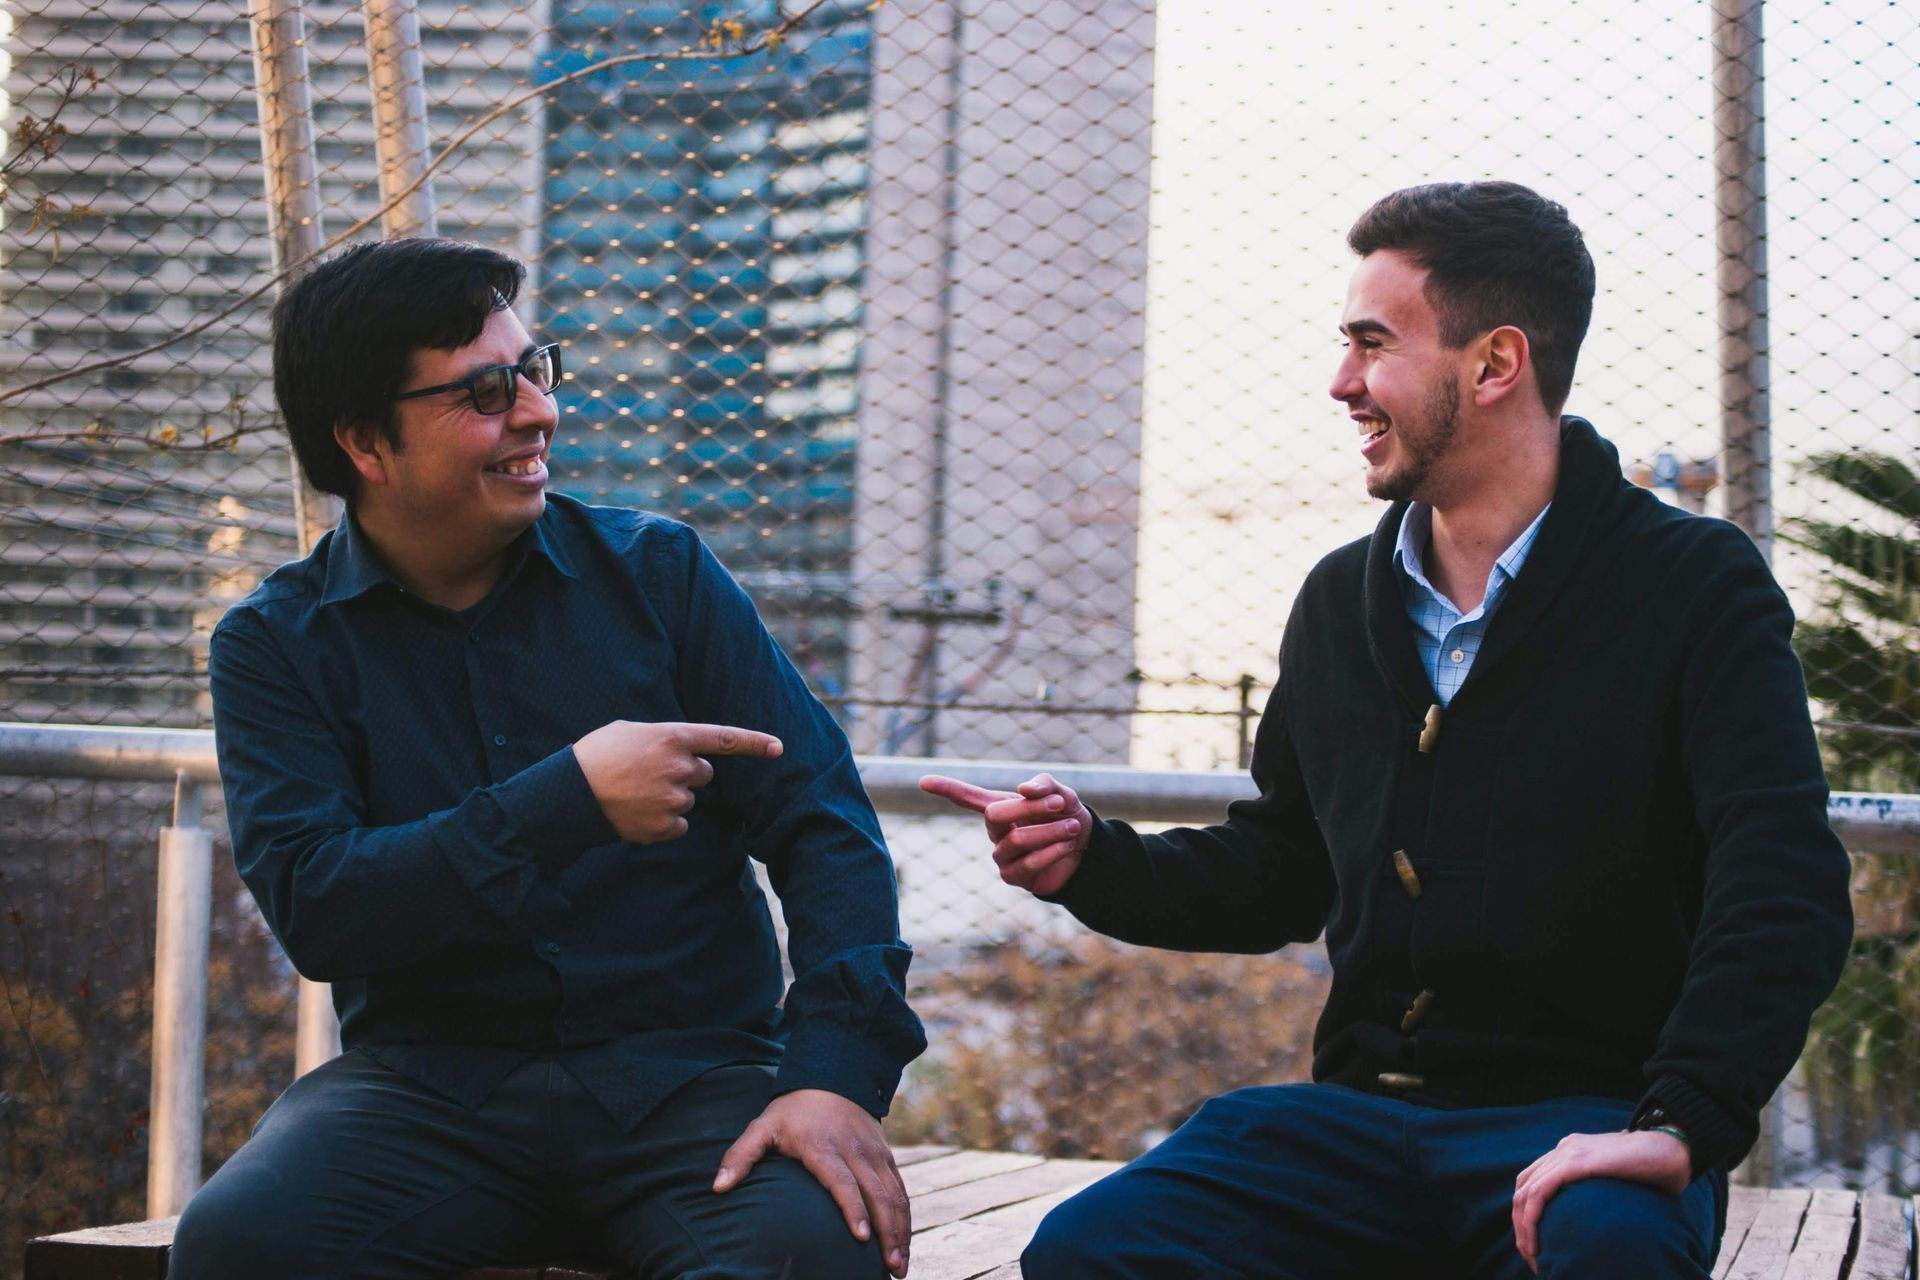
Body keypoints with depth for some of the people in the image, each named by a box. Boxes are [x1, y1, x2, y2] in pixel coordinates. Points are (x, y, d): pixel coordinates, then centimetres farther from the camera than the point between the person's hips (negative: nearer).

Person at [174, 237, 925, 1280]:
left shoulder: (655, 572, 8)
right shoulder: (274, 645, 5)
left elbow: (819, 821, 2)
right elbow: (311, 906, -10)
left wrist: (836, 1073, -15)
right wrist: (572, 800, -20)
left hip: (687, 1069, 0)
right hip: (428, 1081, 0)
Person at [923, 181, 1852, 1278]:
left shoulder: (1693, 587, -4)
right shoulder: (1343, 601, 16)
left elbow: (1784, 882, -17)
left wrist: (1682, 1123, -31)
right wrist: (1094, 860, 10)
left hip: (1580, 1125, -5)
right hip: (1364, 1118, 5)